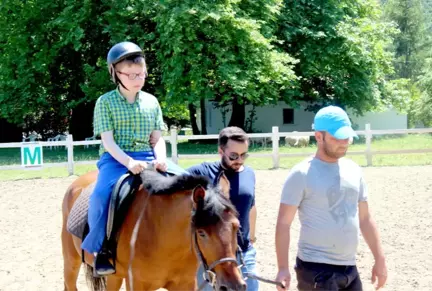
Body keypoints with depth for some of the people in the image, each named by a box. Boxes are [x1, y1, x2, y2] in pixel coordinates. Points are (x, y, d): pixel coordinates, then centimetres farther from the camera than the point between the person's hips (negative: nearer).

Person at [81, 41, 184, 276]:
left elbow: (158, 138, 9)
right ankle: (100, 248, -17)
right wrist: (129, 162, -26)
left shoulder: (151, 102, 11)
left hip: (147, 158, 4)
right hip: (116, 159, -4)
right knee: (103, 193, -33)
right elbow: (108, 141, -9)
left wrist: (160, 159, -13)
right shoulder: (105, 102, -1)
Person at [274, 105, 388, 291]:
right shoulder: (302, 174, -10)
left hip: (349, 268, 7)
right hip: (316, 269, -7)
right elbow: (283, 224, -10)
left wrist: (380, 259, 13)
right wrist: (283, 268, -16)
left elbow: (365, 219, 16)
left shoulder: (353, 170, 10)